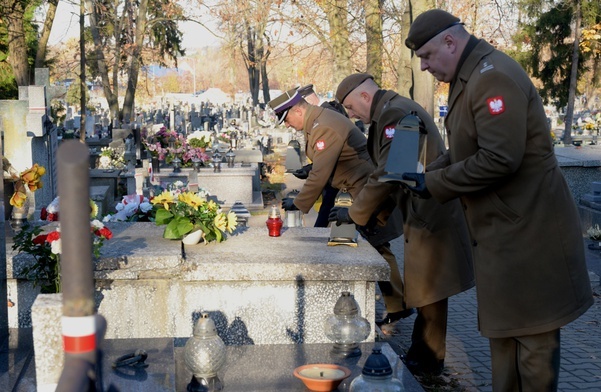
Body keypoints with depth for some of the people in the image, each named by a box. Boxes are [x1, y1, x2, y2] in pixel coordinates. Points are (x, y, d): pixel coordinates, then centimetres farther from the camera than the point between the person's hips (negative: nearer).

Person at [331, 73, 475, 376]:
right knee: (425, 292, 15)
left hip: (430, 217, -10)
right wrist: (363, 209, 12)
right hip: (424, 214, 10)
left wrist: (354, 213, -12)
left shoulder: (395, 113, -17)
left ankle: (427, 362, 10)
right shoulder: (394, 110, 15)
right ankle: (422, 357, 23)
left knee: (428, 293, 0)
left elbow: (387, 173, -21)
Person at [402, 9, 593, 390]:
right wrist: (429, 173, 5)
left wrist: (434, 184, -17)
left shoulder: (493, 76, -19)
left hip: (526, 230, -10)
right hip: (503, 229, 10)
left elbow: (499, 158, -26)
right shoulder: (470, 78, 13)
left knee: (531, 331, 0)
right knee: (504, 328, 16)